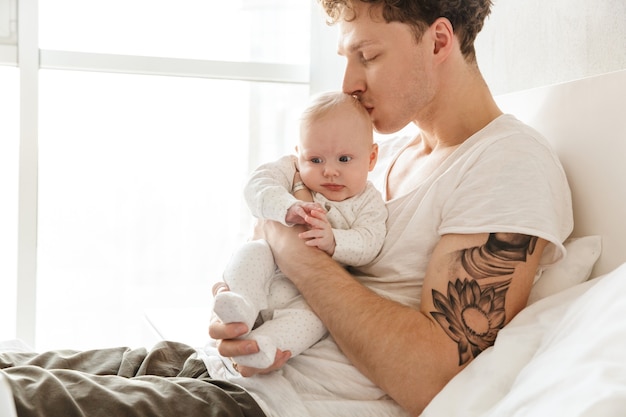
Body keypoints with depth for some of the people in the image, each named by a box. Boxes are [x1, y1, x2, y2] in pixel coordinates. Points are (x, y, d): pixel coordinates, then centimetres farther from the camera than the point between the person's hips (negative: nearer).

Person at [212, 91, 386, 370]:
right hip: (269, 273, 2)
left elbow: (367, 245, -14)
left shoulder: (368, 202, 1)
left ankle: (263, 344, -48)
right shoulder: (291, 170, 1)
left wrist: (333, 241, -34)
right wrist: (289, 209, -36)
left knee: (317, 311, -31)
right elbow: (257, 186, -17)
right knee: (253, 251, -27)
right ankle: (242, 306, -44)